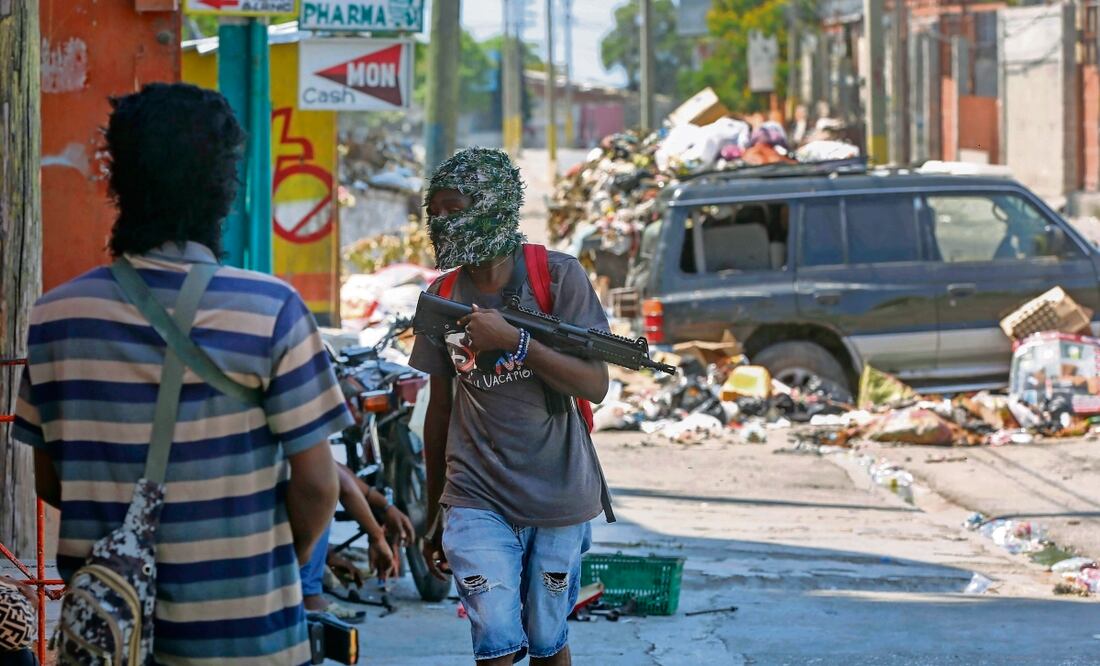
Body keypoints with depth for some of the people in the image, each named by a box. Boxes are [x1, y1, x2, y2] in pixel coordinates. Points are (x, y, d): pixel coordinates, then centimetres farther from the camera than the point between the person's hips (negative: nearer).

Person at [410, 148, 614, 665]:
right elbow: (440, 408, 12)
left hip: (559, 499, -1)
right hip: (477, 500, 1)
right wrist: (434, 515, 16)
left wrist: (514, 340, -25)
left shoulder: (558, 277, -6)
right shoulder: (442, 298, 4)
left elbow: (595, 386, -13)